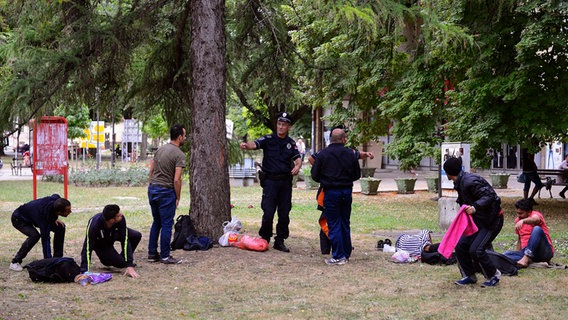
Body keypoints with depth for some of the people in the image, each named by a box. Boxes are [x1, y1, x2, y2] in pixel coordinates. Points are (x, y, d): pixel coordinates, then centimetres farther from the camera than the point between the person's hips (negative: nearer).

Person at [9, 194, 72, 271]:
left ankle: (57, 258, 4)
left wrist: (55, 219, -9)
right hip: (19, 219, -7)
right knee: (34, 235, -34)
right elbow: (45, 239, -39)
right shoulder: (44, 215, -42)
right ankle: (15, 262, -18)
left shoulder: (56, 199, -25)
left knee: (60, 227, -8)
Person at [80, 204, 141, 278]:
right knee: (121, 263, -21)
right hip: (100, 244, -4)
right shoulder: (94, 225, -41)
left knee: (137, 236, -19)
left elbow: (125, 241, -31)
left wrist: (130, 266, -35)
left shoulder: (121, 219, -33)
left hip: (113, 234, 4)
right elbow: (87, 249, -38)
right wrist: (84, 272, -44)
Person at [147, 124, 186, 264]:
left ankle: (152, 253, 20)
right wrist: (177, 197, -6)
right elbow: (176, 180, -17)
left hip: (152, 189, 8)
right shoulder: (179, 155, -13)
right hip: (166, 191, -8)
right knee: (166, 224, 1)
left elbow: (151, 170, 14)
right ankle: (165, 256, 5)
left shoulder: (160, 149, 10)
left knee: (156, 222, 17)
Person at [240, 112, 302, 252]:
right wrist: (246, 145, -43)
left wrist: (297, 166, -23)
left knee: (284, 213, 6)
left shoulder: (291, 143, 9)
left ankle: (280, 241, 16)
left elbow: (298, 158, 1)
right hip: (270, 181, -4)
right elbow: (254, 144, -20)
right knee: (268, 213, -7)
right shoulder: (268, 139, -3)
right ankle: (264, 239, 10)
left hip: (285, 181, 4)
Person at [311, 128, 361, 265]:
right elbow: (357, 175, 8)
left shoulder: (322, 154, -8)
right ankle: (346, 254, 21)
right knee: (345, 224, 14)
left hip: (331, 192, -3)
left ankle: (338, 256, -2)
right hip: (347, 192, 3)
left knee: (334, 224, 0)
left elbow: (314, 175, -3)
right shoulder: (350, 154, 0)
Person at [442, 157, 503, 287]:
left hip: (492, 221, -10)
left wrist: (475, 207, -36)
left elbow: (490, 196, -28)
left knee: (476, 250, -17)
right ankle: (469, 276, 16)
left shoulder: (470, 182, -24)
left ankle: (493, 276, 5)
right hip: (478, 221, 10)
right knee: (461, 245, 2)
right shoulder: (459, 183, 7)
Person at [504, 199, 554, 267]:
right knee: (506, 254, -16)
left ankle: (526, 259, -41)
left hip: (545, 251, -6)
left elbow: (535, 219, -32)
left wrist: (523, 221, -52)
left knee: (537, 229, -32)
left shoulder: (535, 214, -5)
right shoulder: (518, 220, 16)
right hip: (526, 252, 6)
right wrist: (518, 254, 15)